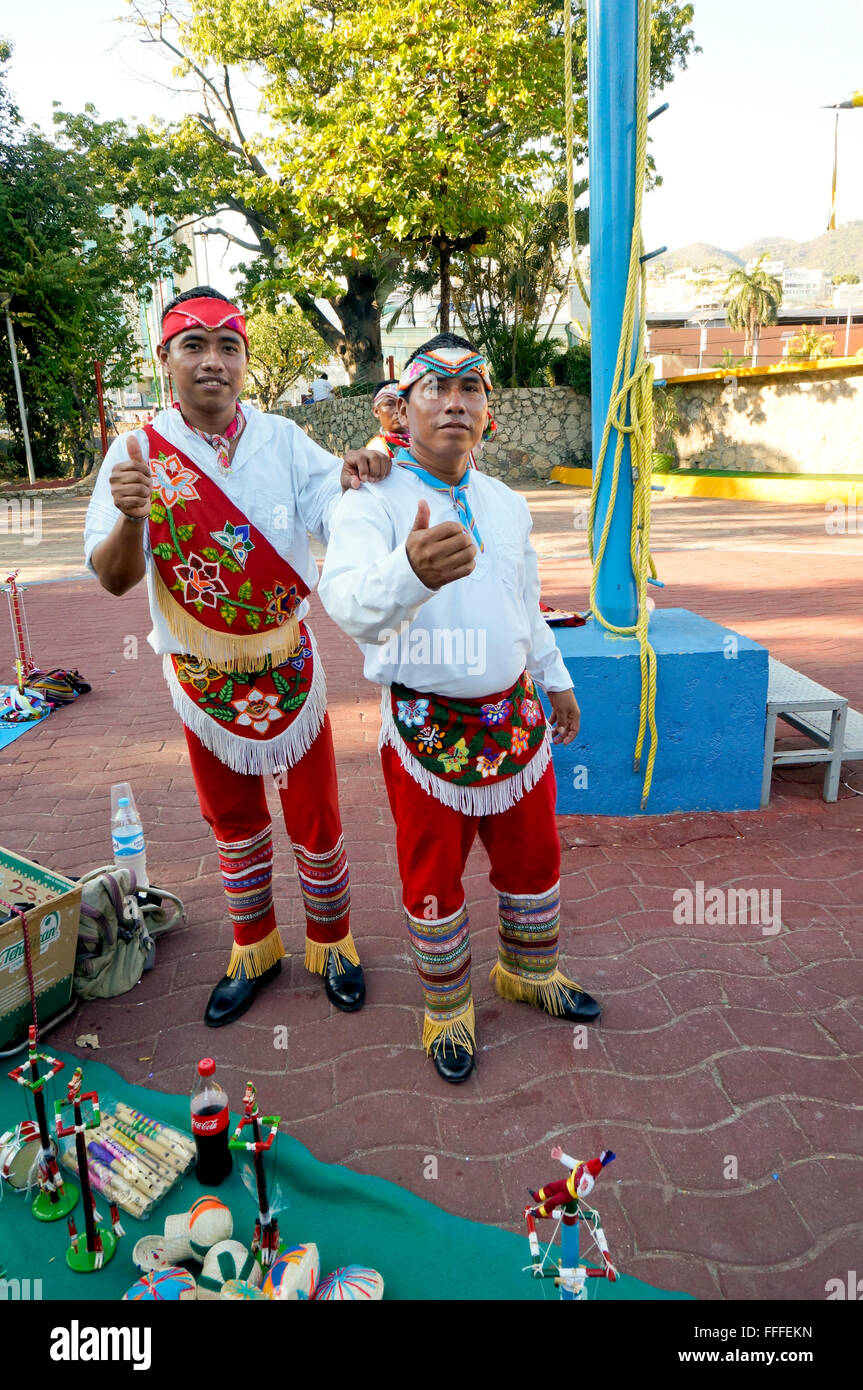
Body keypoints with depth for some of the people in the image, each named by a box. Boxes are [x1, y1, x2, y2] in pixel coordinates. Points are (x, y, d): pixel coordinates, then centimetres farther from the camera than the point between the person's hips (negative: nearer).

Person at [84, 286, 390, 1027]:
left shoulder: (283, 439, -6)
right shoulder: (138, 451, -9)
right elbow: (113, 579, -16)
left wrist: (351, 479, -31)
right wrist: (131, 519, -37)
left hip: (289, 662, 0)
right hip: (202, 674, 1)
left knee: (315, 814, 10)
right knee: (233, 820, 17)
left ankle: (330, 941, 33)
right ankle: (254, 949, 39)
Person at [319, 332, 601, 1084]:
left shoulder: (507, 505, 5)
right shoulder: (371, 502, -16)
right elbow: (350, 598, -37)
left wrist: (557, 679, 26)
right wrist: (411, 570, -58)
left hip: (515, 715, 5)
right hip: (426, 727, -5)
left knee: (532, 856, 19)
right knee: (434, 877, 12)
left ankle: (530, 971, 47)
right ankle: (448, 1006, 37)